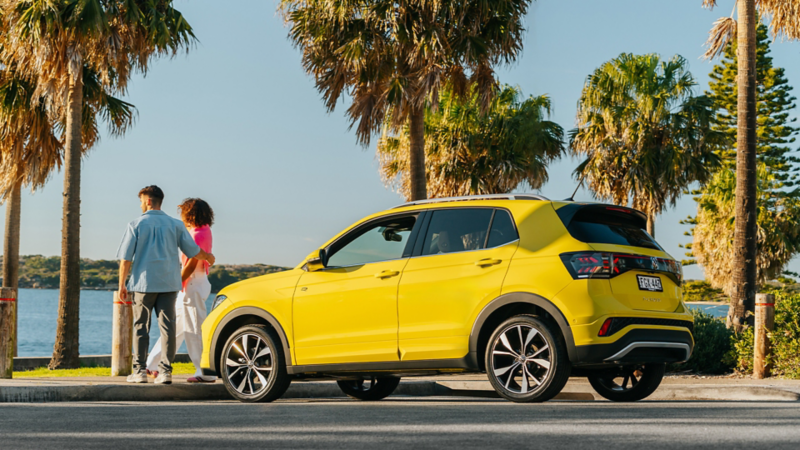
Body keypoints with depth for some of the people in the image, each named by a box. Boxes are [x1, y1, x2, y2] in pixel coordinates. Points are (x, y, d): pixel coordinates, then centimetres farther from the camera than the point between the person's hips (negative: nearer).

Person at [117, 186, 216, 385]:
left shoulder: (136, 225, -2)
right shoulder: (175, 225, 4)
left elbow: (125, 259, -4)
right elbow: (194, 252, 5)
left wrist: (122, 285, 4)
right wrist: (208, 256, 27)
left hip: (144, 283, -2)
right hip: (169, 283, 2)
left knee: (141, 326, 6)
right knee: (167, 326, 3)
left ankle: (139, 370, 5)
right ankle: (165, 370, 0)